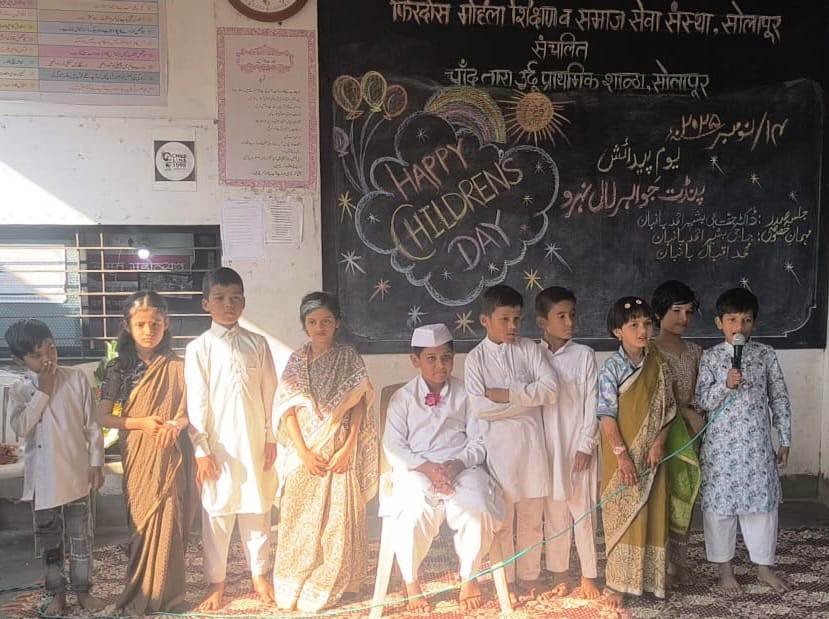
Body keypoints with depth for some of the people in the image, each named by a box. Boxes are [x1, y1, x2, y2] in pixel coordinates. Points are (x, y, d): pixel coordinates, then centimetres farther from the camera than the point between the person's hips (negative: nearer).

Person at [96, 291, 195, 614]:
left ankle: (166, 594, 15)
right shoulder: (120, 367, 1)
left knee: (169, 522, -2)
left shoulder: (178, 366, 0)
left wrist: (175, 424, -18)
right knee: (143, 523, 5)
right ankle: (141, 595, 22)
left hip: (172, 455, -1)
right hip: (138, 457, 1)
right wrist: (140, 422, -13)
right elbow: (102, 417, 1)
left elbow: (191, 408, 4)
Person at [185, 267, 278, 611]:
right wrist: (201, 449, -8)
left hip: (255, 442, 2)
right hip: (218, 445, -2)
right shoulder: (199, 348, -3)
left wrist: (271, 439, 2)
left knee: (257, 509, 11)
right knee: (217, 513, 6)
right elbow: (196, 402, -5)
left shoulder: (257, 344, 3)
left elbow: (270, 394, 5)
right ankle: (216, 582, 20)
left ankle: (259, 575, 25)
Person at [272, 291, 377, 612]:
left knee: (338, 518, 2)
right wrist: (304, 452, -10)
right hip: (304, 453, 1)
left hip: (340, 451, -1)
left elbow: (359, 405, -3)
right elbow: (288, 408, -1)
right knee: (299, 519, 6)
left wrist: (347, 448, -12)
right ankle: (293, 587, 21)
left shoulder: (349, 358, 1)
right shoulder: (296, 361, 4)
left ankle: (328, 586, 17)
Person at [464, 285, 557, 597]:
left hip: (531, 443, 2)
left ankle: (529, 574, 30)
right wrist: (528, 399, -12)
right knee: (501, 517, 9)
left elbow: (550, 389, -11)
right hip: (498, 445, -2)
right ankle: (504, 578, 26)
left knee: (531, 516, 13)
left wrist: (507, 394, -15)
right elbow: (479, 408, -15)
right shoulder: (476, 358, -3)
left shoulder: (529, 349, 1)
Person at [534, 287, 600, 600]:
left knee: (584, 512, 6)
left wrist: (586, 445, -8)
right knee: (554, 513, 10)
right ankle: (559, 574, 23)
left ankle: (588, 576, 19)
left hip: (578, 446, -1)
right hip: (547, 447, 1)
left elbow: (592, 403, -4)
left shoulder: (584, 355, -4)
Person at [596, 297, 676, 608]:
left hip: (652, 454, 4)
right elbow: (607, 415, -13)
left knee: (653, 514, 11)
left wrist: (659, 442, -9)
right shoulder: (612, 367, -11)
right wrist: (622, 455, -17)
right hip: (622, 455, -4)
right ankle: (618, 582, 11)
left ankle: (649, 576, 25)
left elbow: (668, 408, 4)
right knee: (623, 516, 1)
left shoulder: (659, 365, 2)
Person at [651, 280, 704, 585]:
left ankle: (679, 560, 23)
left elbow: (699, 395, 12)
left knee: (685, 497, 10)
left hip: (689, 433, 6)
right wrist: (686, 411, -16)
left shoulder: (694, 352, 10)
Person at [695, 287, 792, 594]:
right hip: (721, 444, -1)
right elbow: (703, 401, -5)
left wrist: (784, 440, 6)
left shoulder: (765, 354, 2)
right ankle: (725, 567, 22)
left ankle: (764, 566, 26)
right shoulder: (711, 357, -3)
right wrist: (726, 384, -23)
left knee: (763, 500, 9)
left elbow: (779, 398, 6)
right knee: (720, 502, 6)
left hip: (757, 443, 2)